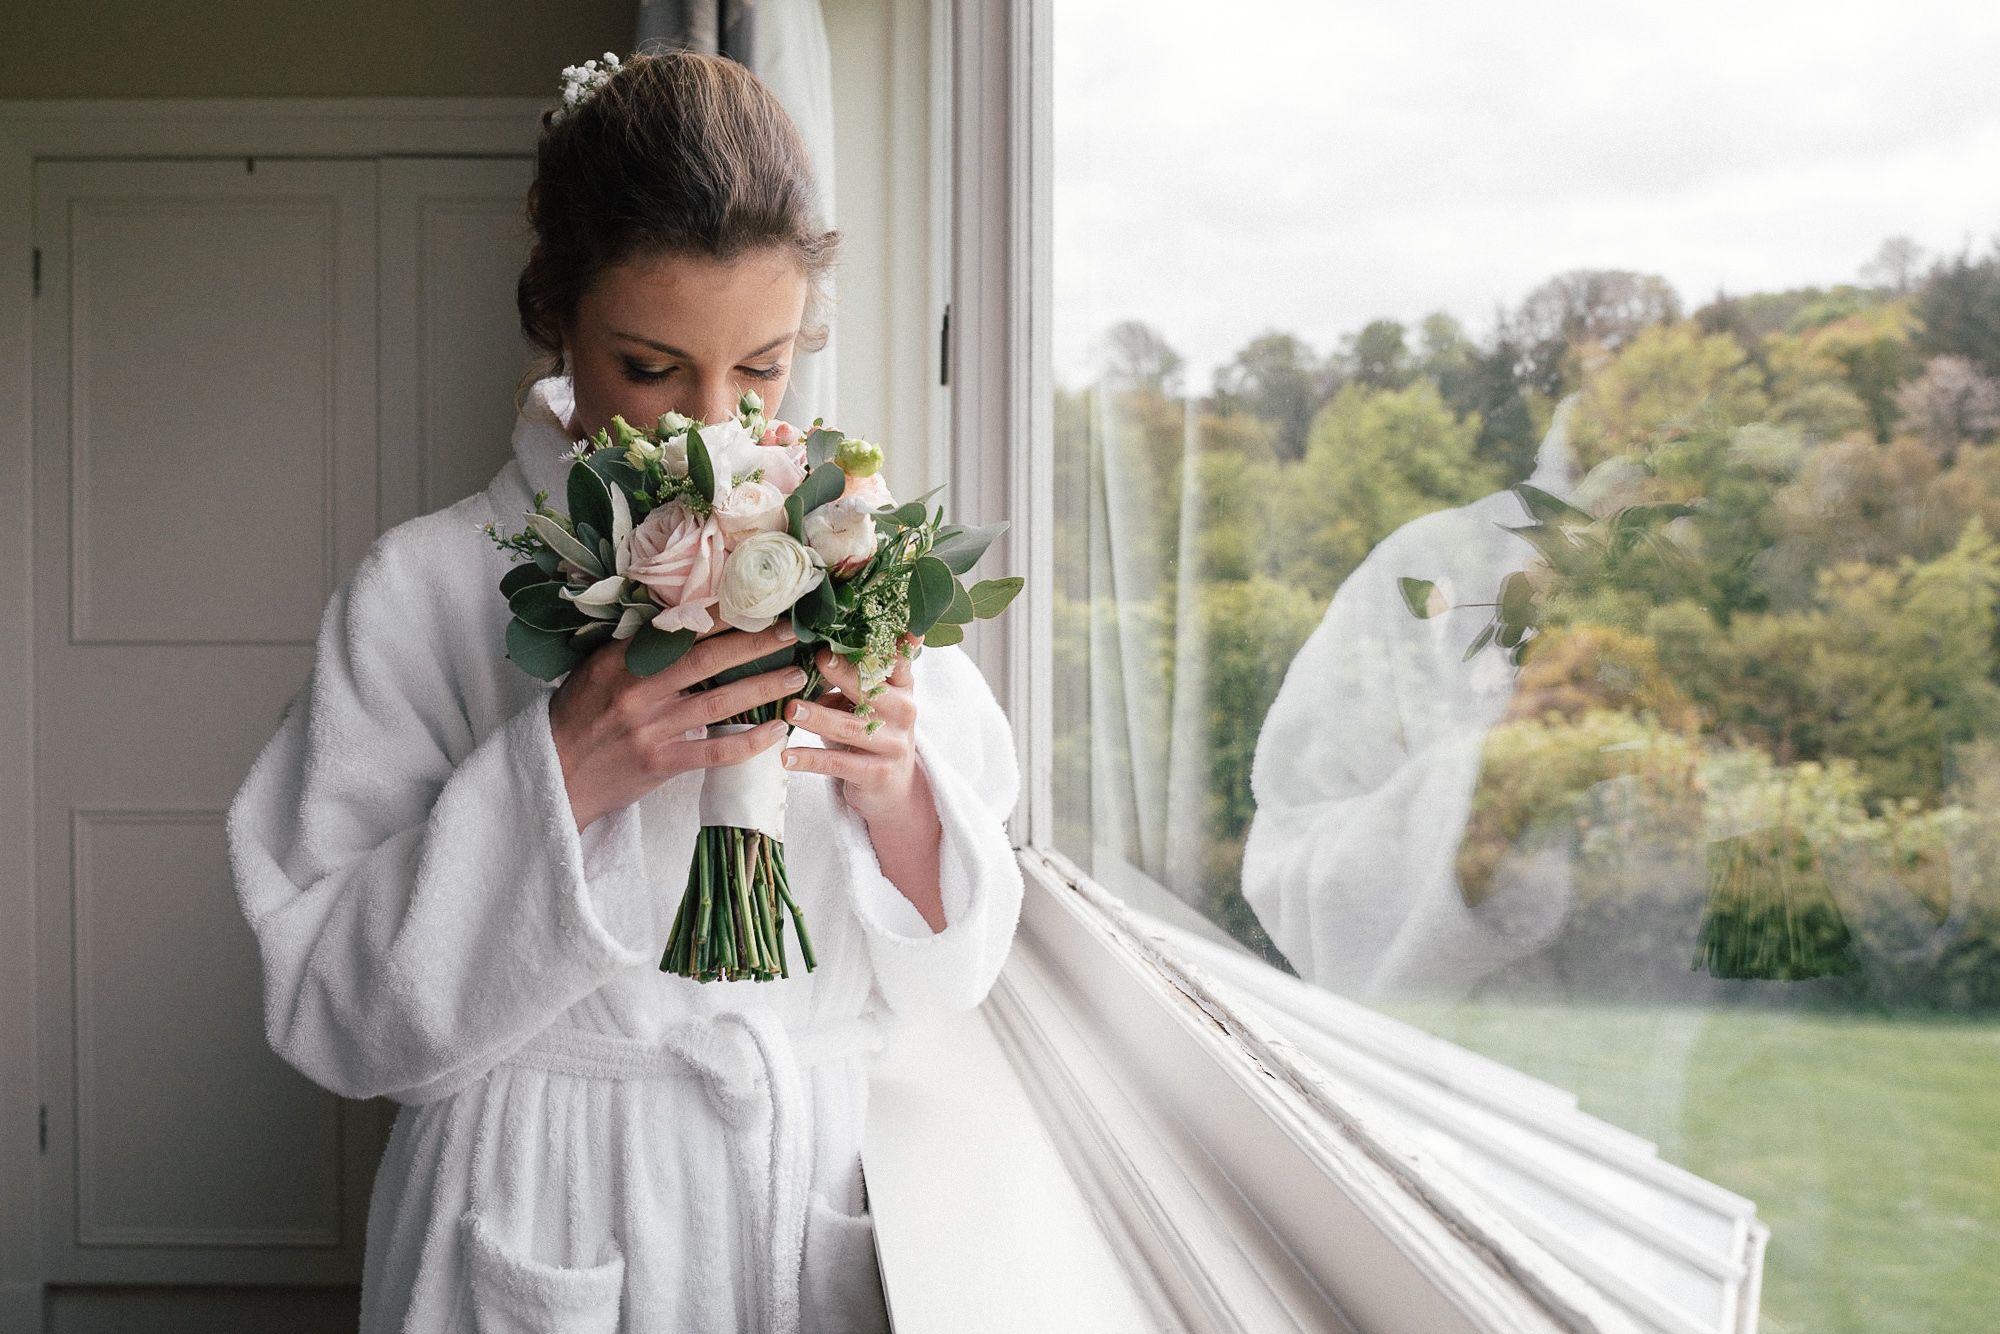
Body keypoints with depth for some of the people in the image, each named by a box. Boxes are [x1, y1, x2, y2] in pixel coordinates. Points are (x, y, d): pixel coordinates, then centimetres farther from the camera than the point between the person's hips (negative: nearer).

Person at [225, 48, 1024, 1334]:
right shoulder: (425, 590, -13)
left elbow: (946, 967, 0)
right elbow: (334, 1013, -15)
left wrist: (894, 790, -19)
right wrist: (554, 780, -26)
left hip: (813, 1202, 3)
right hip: (540, 1221, -3)